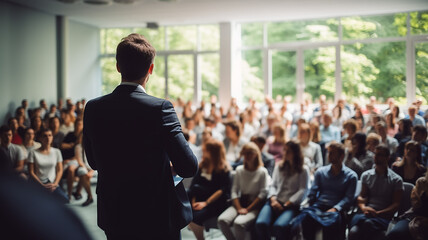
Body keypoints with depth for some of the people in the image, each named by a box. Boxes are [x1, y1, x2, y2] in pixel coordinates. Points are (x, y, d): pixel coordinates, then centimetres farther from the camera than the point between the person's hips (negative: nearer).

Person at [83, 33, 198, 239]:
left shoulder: (93, 108, -5)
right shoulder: (160, 108, -19)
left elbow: (93, 162, 6)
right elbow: (189, 167, -20)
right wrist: (171, 167, 2)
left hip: (114, 218, 4)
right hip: (158, 217, -4)